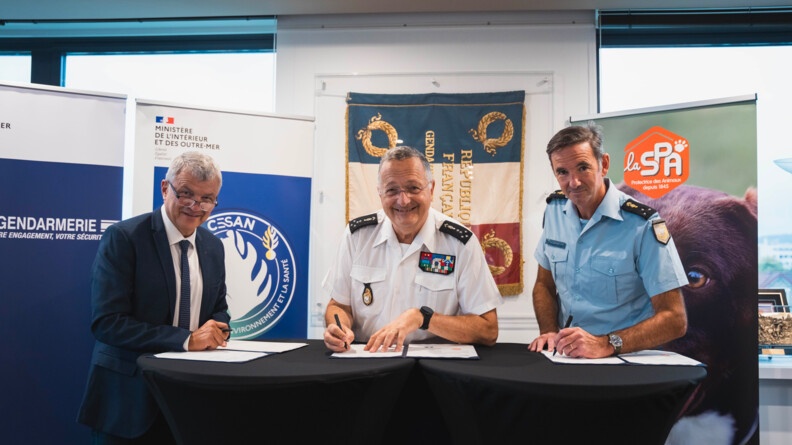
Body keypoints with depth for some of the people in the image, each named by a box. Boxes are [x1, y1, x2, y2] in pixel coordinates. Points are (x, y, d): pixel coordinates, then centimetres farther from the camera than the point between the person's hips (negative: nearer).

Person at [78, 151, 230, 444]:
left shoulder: (213, 246, 5)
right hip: (127, 394, -5)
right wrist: (186, 340, -24)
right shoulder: (123, 237, -14)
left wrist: (215, 330, -11)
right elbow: (106, 322, -20)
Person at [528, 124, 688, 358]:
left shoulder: (642, 225, -16)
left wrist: (605, 344, -28)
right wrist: (549, 332, -8)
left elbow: (675, 319, -16)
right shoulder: (555, 209, 0)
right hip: (566, 355, 2)